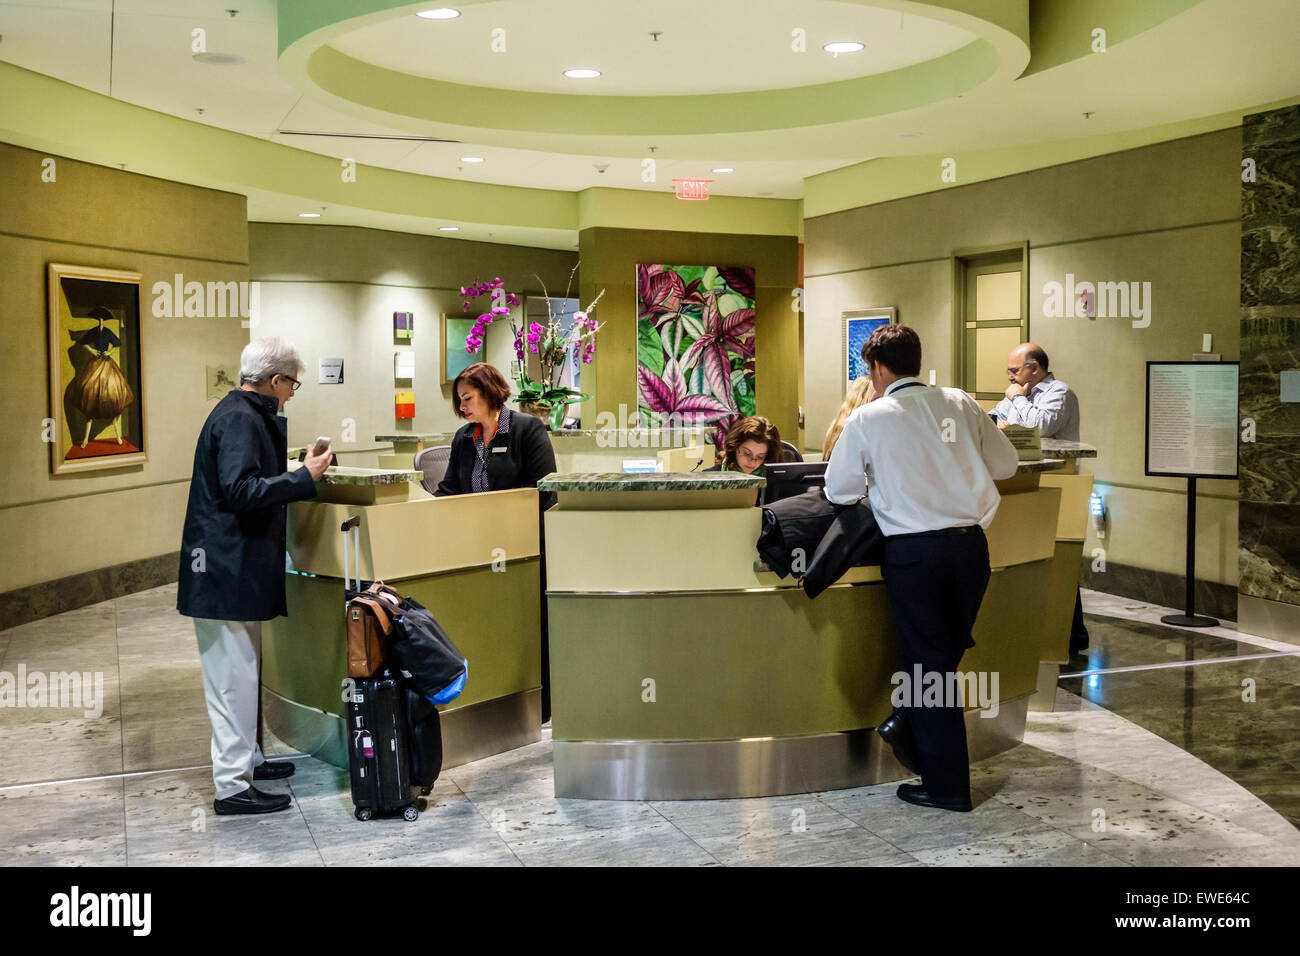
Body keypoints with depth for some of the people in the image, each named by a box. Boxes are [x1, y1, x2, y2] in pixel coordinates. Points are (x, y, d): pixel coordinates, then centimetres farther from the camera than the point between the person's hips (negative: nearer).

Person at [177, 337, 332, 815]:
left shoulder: (246, 414, 16)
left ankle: (245, 758, 33)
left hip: (236, 565, 11)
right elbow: (242, 490, -26)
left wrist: (303, 472, 19)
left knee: (241, 670, 20)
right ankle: (232, 785, 1)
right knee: (233, 675, -5)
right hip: (226, 567, -11)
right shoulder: (239, 418, -17)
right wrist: (303, 478, -20)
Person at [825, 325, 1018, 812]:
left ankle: (947, 785, 13)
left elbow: (838, 489, 6)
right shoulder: (961, 403, 6)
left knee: (929, 661, 7)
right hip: (970, 544, 3)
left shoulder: (869, 417, -2)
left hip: (912, 550, -3)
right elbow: (1006, 463, 14)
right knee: (948, 651, 20)